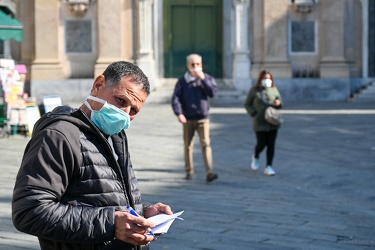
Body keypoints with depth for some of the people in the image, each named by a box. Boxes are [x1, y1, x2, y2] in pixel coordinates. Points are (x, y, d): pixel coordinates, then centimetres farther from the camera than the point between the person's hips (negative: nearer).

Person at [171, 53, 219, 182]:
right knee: (188, 145, 10)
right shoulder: (182, 81, 0)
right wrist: (179, 113, -19)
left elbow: (213, 92, -12)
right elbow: (175, 98, -6)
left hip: (203, 119, -1)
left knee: (206, 144, -12)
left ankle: (209, 173, -16)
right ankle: (189, 171, 25)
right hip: (188, 119, 1)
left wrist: (203, 79, -17)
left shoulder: (207, 78, 4)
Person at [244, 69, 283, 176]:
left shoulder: (274, 90, 8)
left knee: (271, 145, 1)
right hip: (260, 123, -3)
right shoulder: (254, 90, 0)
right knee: (262, 143, -6)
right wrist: (254, 114, -10)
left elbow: (280, 103, 15)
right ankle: (255, 157, 28)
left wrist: (278, 103, -9)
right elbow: (247, 104, 4)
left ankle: (269, 167, 8)